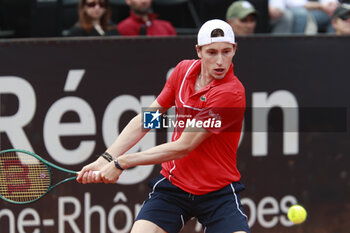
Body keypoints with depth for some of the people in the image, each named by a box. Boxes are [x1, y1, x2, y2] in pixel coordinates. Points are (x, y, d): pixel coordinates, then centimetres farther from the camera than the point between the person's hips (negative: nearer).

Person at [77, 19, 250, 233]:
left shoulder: (231, 93, -21)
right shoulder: (184, 70, -1)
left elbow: (183, 147, -21)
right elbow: (145, 119, 7)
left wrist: (122, 163, -16)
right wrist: (106, 159, -5)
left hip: (219, 192, -4)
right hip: (172, 185, 4)